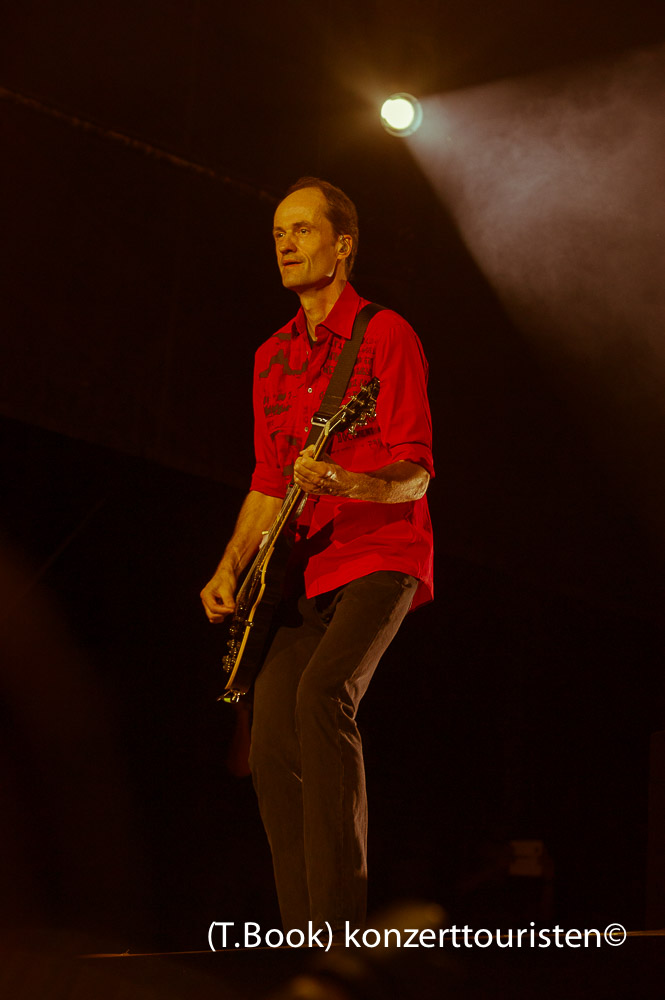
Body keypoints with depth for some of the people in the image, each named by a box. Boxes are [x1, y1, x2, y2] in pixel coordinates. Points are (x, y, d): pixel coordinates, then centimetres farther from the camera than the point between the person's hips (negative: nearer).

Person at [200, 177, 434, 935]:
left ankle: (340, 919, -23)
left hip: (381, 556, -6)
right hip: (304, 570, 7)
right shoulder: (272, 358, 17)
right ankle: (304, 943, 8)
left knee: (323, 691, -30)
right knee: (271, 749, -3)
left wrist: (342, 481, -30)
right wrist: (231, 568, 7)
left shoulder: (385, 335, -3)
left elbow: (414, 475, -11)